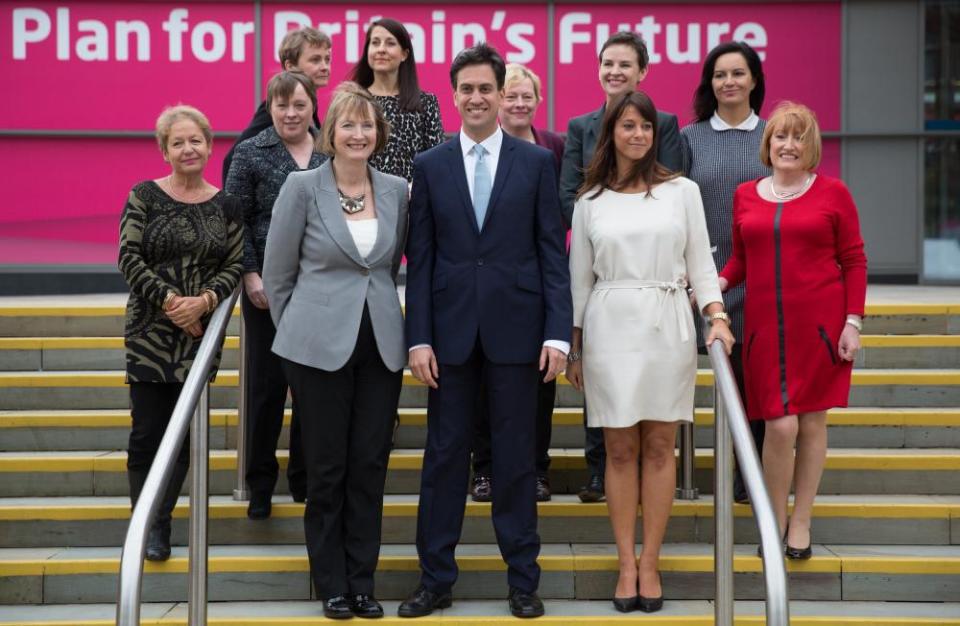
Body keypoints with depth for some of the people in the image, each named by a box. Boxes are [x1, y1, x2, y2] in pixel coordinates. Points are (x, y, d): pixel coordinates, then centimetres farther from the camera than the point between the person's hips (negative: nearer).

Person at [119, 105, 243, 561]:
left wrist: (204, 301, -14)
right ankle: (143, 524, 7)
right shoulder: (144, 196, -1)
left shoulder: (224, 205, 5)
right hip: (149, 332, -2)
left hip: (200, 333, 2)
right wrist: (170, 300, -14)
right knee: (147, 432, -4)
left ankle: (160, 524, 16)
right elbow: (128, 257, -6)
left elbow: (235, 265, 3)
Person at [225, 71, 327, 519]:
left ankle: (304, 476, 21)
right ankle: (260, 484, 14)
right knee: (266, 384, 2)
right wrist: (252, 277, -10)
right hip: (268, 287, -2)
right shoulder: (251, 153, -1)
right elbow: (236, 221, -3)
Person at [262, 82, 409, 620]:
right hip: (321, 346, -3)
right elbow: (277, 273, 2)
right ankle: (332, 585, 15)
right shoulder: (303, 187, -4)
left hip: (381, 345, 3)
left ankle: (362, 582, 16)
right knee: (327, 467, 4)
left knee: (371, 465, 5)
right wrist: (297, 332, 7)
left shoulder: (396, 191, 5)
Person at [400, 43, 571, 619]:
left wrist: (559, 332, -7)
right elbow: (420, 258, 4)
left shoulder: (537, 162, 3)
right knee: (445, 457, 6)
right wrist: (419, 338, -3)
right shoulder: (430, 165, 6)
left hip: (516, 328, -1)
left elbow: (553, 251, 1)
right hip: (451, 330, 1)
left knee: (517, 458, 6)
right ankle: (436, 578, 15)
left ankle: (524, 581, 16)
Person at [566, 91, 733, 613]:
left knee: (659, 448, 2)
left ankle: (650, 563, 10)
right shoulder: (589, 201, 7)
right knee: (620, 450, 2)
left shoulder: (682, 191, 6)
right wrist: (574, 346, 10)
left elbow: (700, 263, 5)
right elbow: (580, 278, 11)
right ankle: (626, 564, 8)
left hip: (668, 325, 0)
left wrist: (717, 317, -9)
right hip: (610, 327, 0)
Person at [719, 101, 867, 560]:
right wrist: (718, 283, -4)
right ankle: (774, 521, 11)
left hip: (820, 324, -1)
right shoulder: (746, 195, 8)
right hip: (765, 325, 1)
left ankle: (801, 522, 18)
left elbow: (853, 262, 2)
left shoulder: (832, 193, 1)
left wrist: (852, 323, -5)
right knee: (780, 425, -8)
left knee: (812, 421, 5)